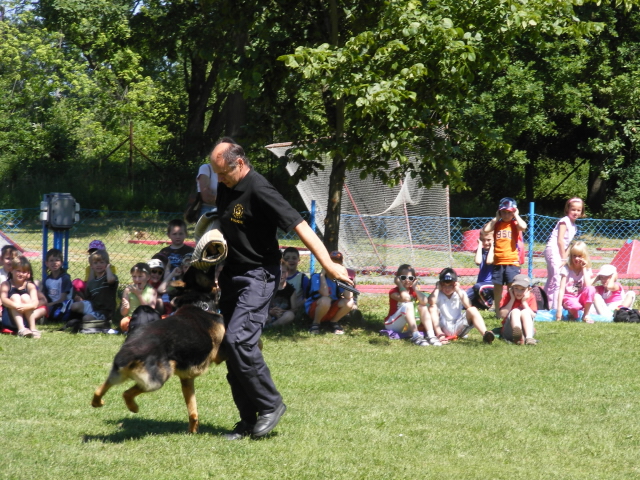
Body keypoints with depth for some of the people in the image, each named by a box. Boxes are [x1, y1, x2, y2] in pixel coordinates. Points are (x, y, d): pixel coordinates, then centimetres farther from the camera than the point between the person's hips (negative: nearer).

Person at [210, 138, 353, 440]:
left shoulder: (258, 190, -18)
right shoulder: (225, 188, 8)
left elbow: (298, 225, -23)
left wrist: (327, 263, -30)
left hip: (257, 276, -9)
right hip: (231, 276, 9)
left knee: (238, 339, -21)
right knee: (230, 346, 5)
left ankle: (270, 404, -6)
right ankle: (249, 420, 11)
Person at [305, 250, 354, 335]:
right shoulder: (316, 277, -15)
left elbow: (348, 296, -18)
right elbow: (325, 294, -32)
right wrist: (322, 275, -24)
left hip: (331, 310, 5)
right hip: (313, 308, -4)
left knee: (349, 302, -21)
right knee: (325, 300, -37)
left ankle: (333, 322, 4)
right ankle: (315, 324, -11)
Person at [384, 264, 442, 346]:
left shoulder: (413, 291, 5)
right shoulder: (394, 291, -11)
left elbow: (424, 301, -16)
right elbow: (406, 298, -35)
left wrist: (415, 288, -11)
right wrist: (400, 284, -21)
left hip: (407, 327, 6)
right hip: (392, 325, -6)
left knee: (423, 306, -13)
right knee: (408, 304, -28)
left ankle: (431, 336, -27)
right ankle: (416, 336, -40)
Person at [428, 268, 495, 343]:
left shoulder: (460, 293, 6)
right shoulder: (438, 295, 1)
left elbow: (468, 306, -15)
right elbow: (430, 302, -25)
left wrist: (458, 290, -11)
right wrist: (437, 288, -11)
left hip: (458, 328, 1)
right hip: (443, 328, -1)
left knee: (472, 310, -22)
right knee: (432, 308, -22)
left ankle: (485, 334, -46)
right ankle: (439, 333, -42)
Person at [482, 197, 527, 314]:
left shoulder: (515, 224, 1)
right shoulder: (496, 224, 9)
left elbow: (523, 227, -21)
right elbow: (485, 230, -8)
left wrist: (516, 215, -6)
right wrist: (496, 218, 0)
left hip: (512, 262, -3)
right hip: (498, 262, 3)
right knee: (497, 288, 9)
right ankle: (498, 313, 17)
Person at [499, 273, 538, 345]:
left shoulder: (531, 297, 5)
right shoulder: (508, 296, 3)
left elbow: (533, 316, -8)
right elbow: (502, 315, -11)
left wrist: (524, 302, -9)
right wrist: (512, 300, -8)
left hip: (526, 328, 1)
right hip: (509, 331, -1)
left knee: (525, 312, -24)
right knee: (515, 311, -27)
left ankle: (529, 338, -48)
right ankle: (517, 336, -61)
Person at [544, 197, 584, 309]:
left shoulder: (574, 226, 18)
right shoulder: (564, 221, -9)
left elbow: (568, 244, 16)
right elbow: (560, 240, -14)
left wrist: (565, 257, 3)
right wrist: (564, 258, -13)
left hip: (559, 252, 10)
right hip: (553, 249, -10)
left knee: (551, 281, 16)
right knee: (558, 280, -14)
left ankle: (548, 306, 24)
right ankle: (556, 307, -17)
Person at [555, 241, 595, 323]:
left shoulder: (587, 269, 1)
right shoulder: (566, 269, -8)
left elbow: (588, 286, -15)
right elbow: (562, 290, -12)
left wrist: (584, 269, -13)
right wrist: (559, 309, -19)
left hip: (581, 297, 3)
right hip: (568, 297, -3)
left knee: (591, 289, -30)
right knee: (575, 306, -39)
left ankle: (586, 315, -14)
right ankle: (573, 313, 0)